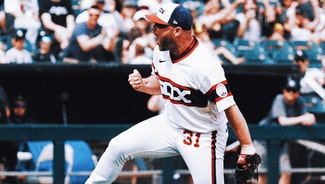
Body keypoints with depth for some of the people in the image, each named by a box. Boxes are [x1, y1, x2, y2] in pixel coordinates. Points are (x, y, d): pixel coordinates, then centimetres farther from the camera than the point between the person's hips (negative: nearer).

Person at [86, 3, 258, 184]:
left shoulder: (204, 66, -30)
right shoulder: (161, 50, -5)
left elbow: (229, 107, -31)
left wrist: (247, 147, -37)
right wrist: (142, 84, -8)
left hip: (203, 138, -7)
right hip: (169, 125, 7)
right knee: (118, 147, 4)